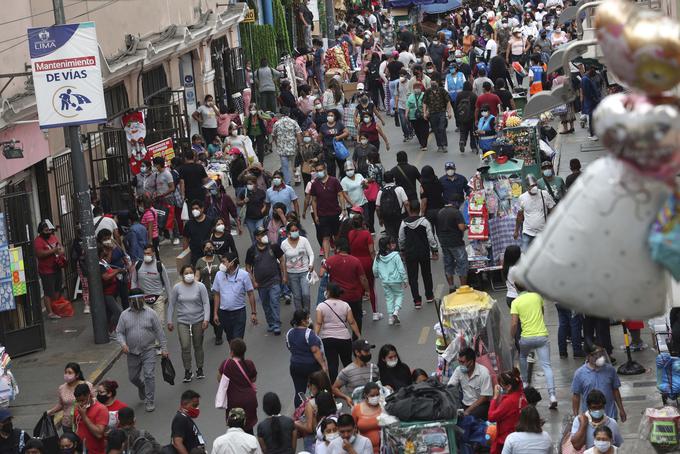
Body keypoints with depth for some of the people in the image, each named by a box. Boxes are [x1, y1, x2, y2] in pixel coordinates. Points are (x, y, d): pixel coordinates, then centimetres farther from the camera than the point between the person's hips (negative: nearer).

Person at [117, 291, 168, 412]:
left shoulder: (150, 313, -2)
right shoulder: (125, 315, 2)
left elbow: (159, 332, 1)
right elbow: (119, 332, 5)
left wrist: (164, 348, -1)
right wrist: (123, 343, -14)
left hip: (148, 351, -3)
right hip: (132, 352, 3)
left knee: (149, 375, -10)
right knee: (133, 377, 13)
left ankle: (149, 402, -2)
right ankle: (142, 387, 46)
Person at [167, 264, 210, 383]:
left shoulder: (200, 287, -4)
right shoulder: (177, 288, -2)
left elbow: (206, 303, -4)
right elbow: (171, 305, 4)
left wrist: (206, 319, -12)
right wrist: (169, 321, 3)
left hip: (198, 321, 0)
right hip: (183, 321, 0)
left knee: (198, 346, 11)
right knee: (185, 347, -8)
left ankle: (199, 369, 27)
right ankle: (187, 371, 4)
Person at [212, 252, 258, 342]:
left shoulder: (243, 275, -7)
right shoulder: (219, 275, 2)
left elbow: (250, 294, -3)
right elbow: (217, 295, 8)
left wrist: (253, 313, -5)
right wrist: (215, 313, 6)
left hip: (239, 312, -4)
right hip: (224, 313, 4)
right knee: (230, 340, 12)